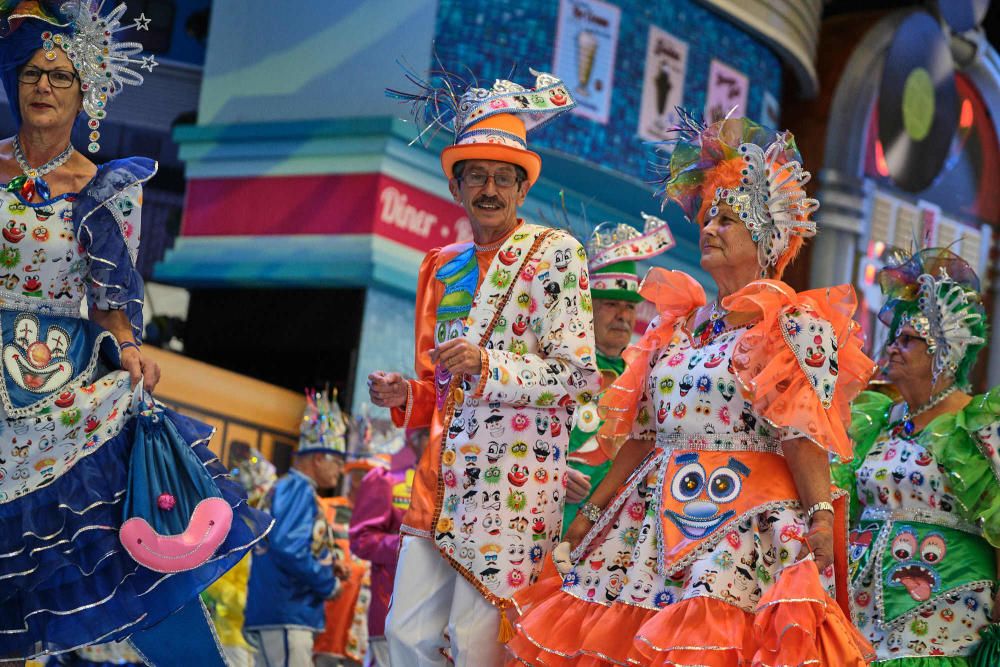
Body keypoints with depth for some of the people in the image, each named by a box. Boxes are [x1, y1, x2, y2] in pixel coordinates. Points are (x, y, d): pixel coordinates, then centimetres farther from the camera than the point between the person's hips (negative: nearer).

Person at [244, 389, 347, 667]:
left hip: (268, 614, 11)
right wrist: (328, 584, -11)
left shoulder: (282, 489, 21)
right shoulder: (298, 489, -10)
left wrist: (329, 566, 12)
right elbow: (288, 548, -22)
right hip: (286, 616, -11)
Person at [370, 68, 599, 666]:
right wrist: (404, 396, 5)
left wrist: (487, 365, -21)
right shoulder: (444, 268, 17)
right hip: (443, 476, 7)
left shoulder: (553, 254, -3)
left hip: (514, 480, -7)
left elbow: (581, 375, -10)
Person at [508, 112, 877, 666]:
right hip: (655, 515, 7)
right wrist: (592, 511, 18)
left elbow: (804, 433, -11)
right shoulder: (676, 326, 19)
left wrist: (820, 514, -24)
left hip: (747, 518, -7)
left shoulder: (797, 326, -1)